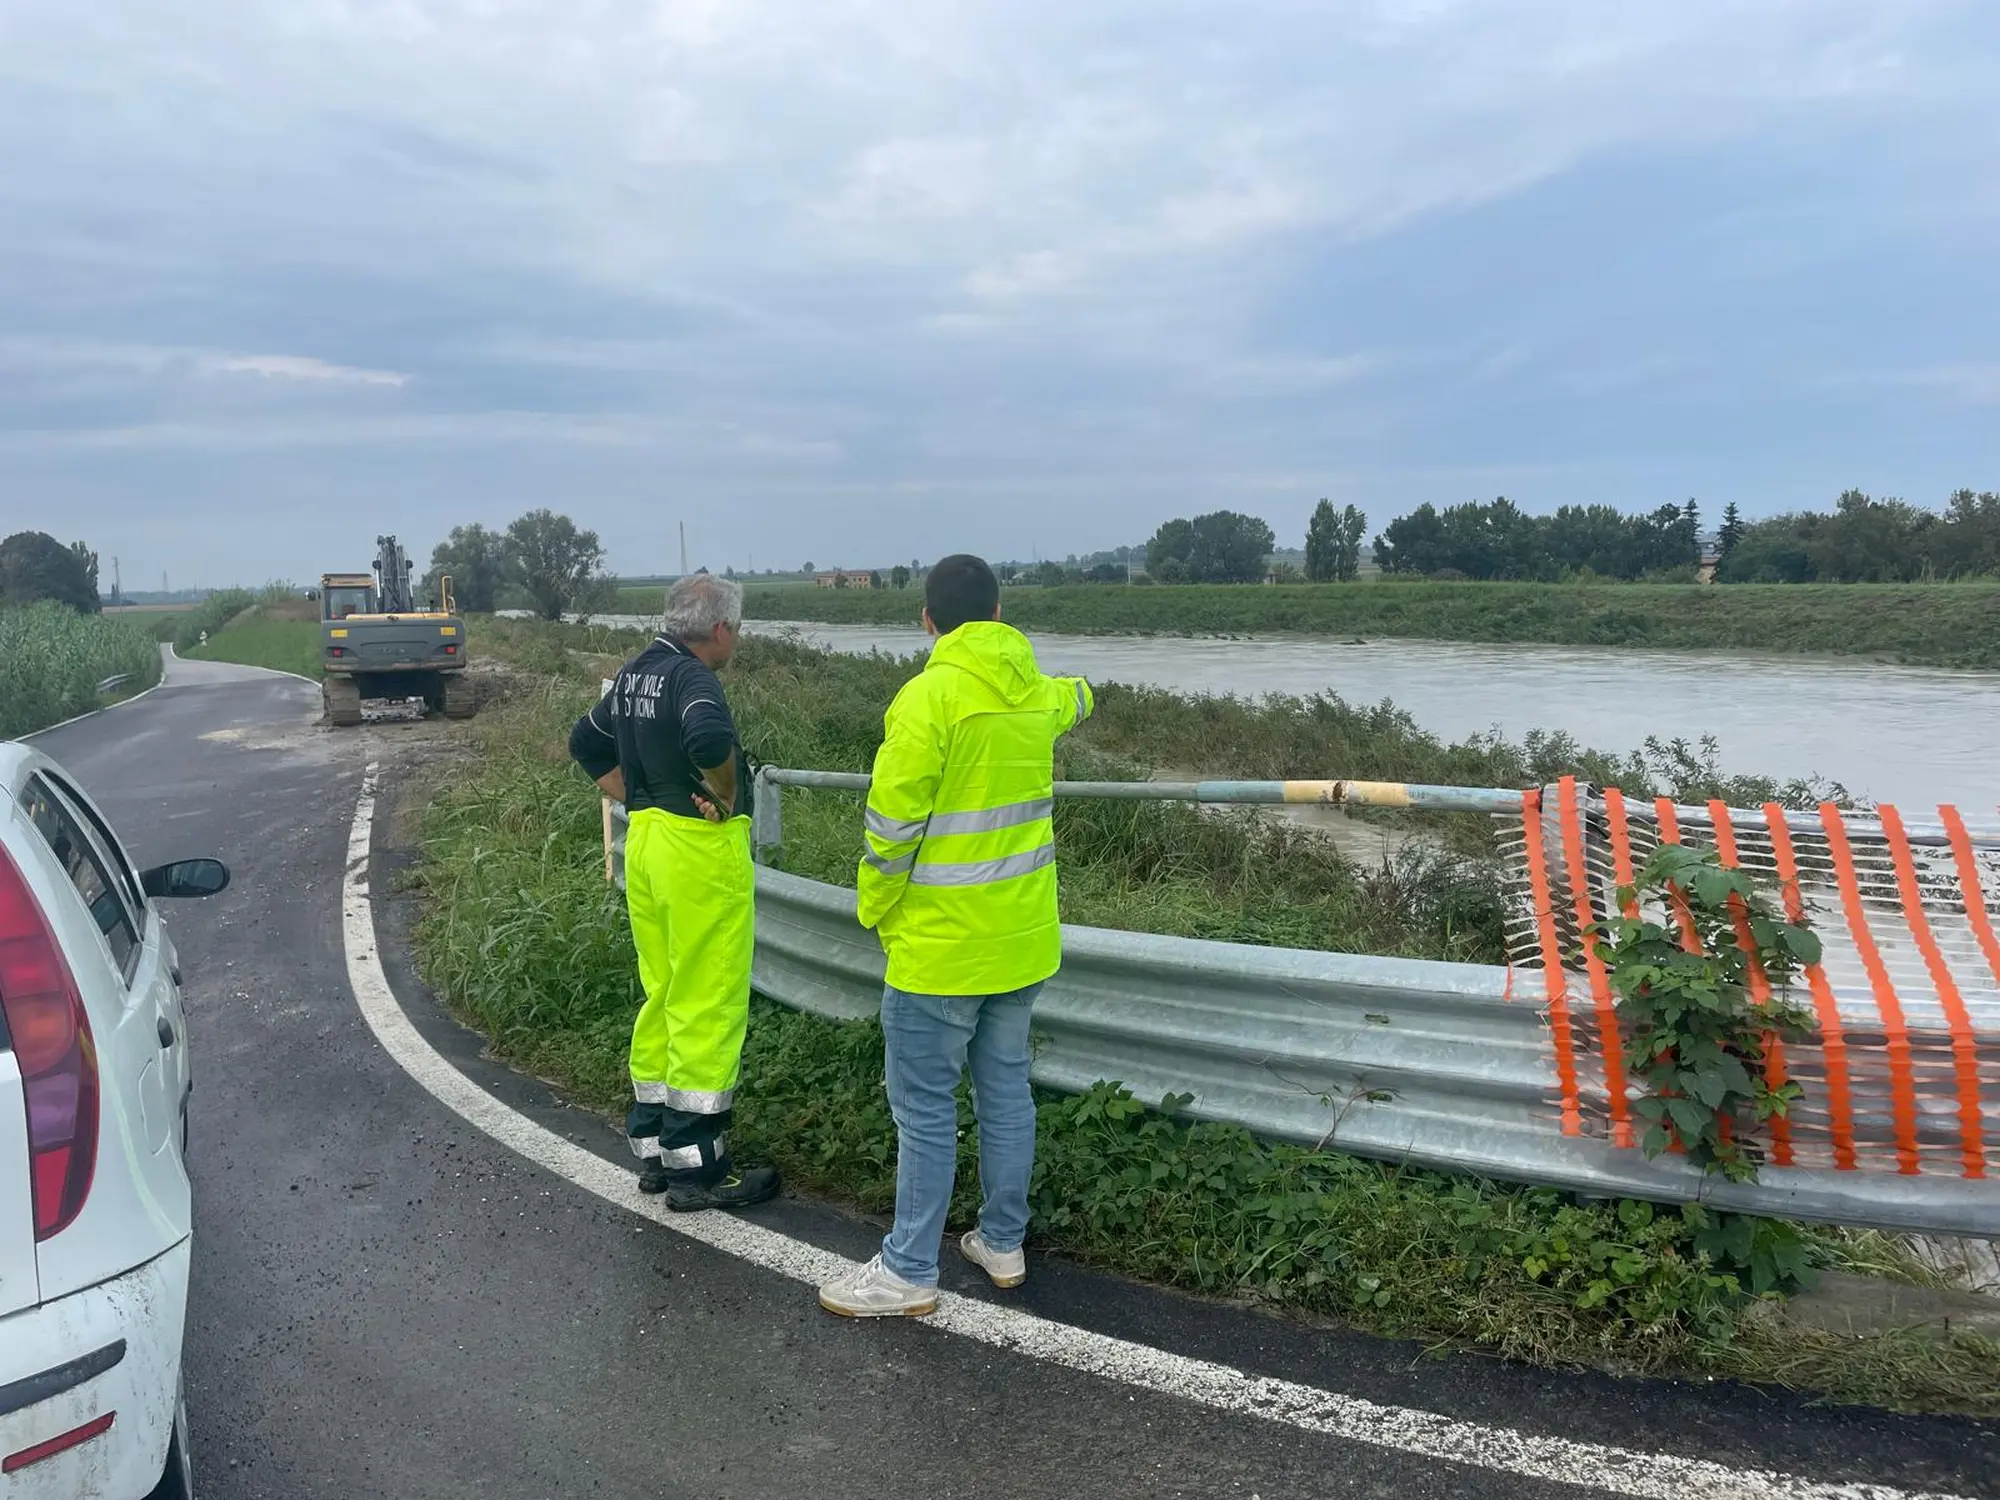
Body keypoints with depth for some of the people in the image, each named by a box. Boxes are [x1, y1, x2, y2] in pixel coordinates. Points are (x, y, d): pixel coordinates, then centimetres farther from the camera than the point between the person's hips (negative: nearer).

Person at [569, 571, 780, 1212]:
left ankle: (652, 1148, 27)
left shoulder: (634, 674, 11)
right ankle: (696, 1167, 7)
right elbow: (711, 739, -37)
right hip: (701, 848, -9)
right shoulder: (693, 678, -16)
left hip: (645, 841, 9)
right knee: (708, 1008, 0)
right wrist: (726, 794, -18)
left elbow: (587, 743, 23)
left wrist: (635, 799, 14)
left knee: (662, 997, 17)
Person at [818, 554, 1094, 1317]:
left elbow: (892, 823, -17)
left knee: (925, 1106, 1)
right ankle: (1002, 1242, 28)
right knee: (1006, 1088, 16)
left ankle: (908, 1273, 11)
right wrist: (1079, 689, 56)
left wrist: (875, 911, -1)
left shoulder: (930, 695, -17)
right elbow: (1072, 699, 31)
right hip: (1022, 938, 7)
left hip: (941, 943, -7)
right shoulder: (1034, 693, 5)